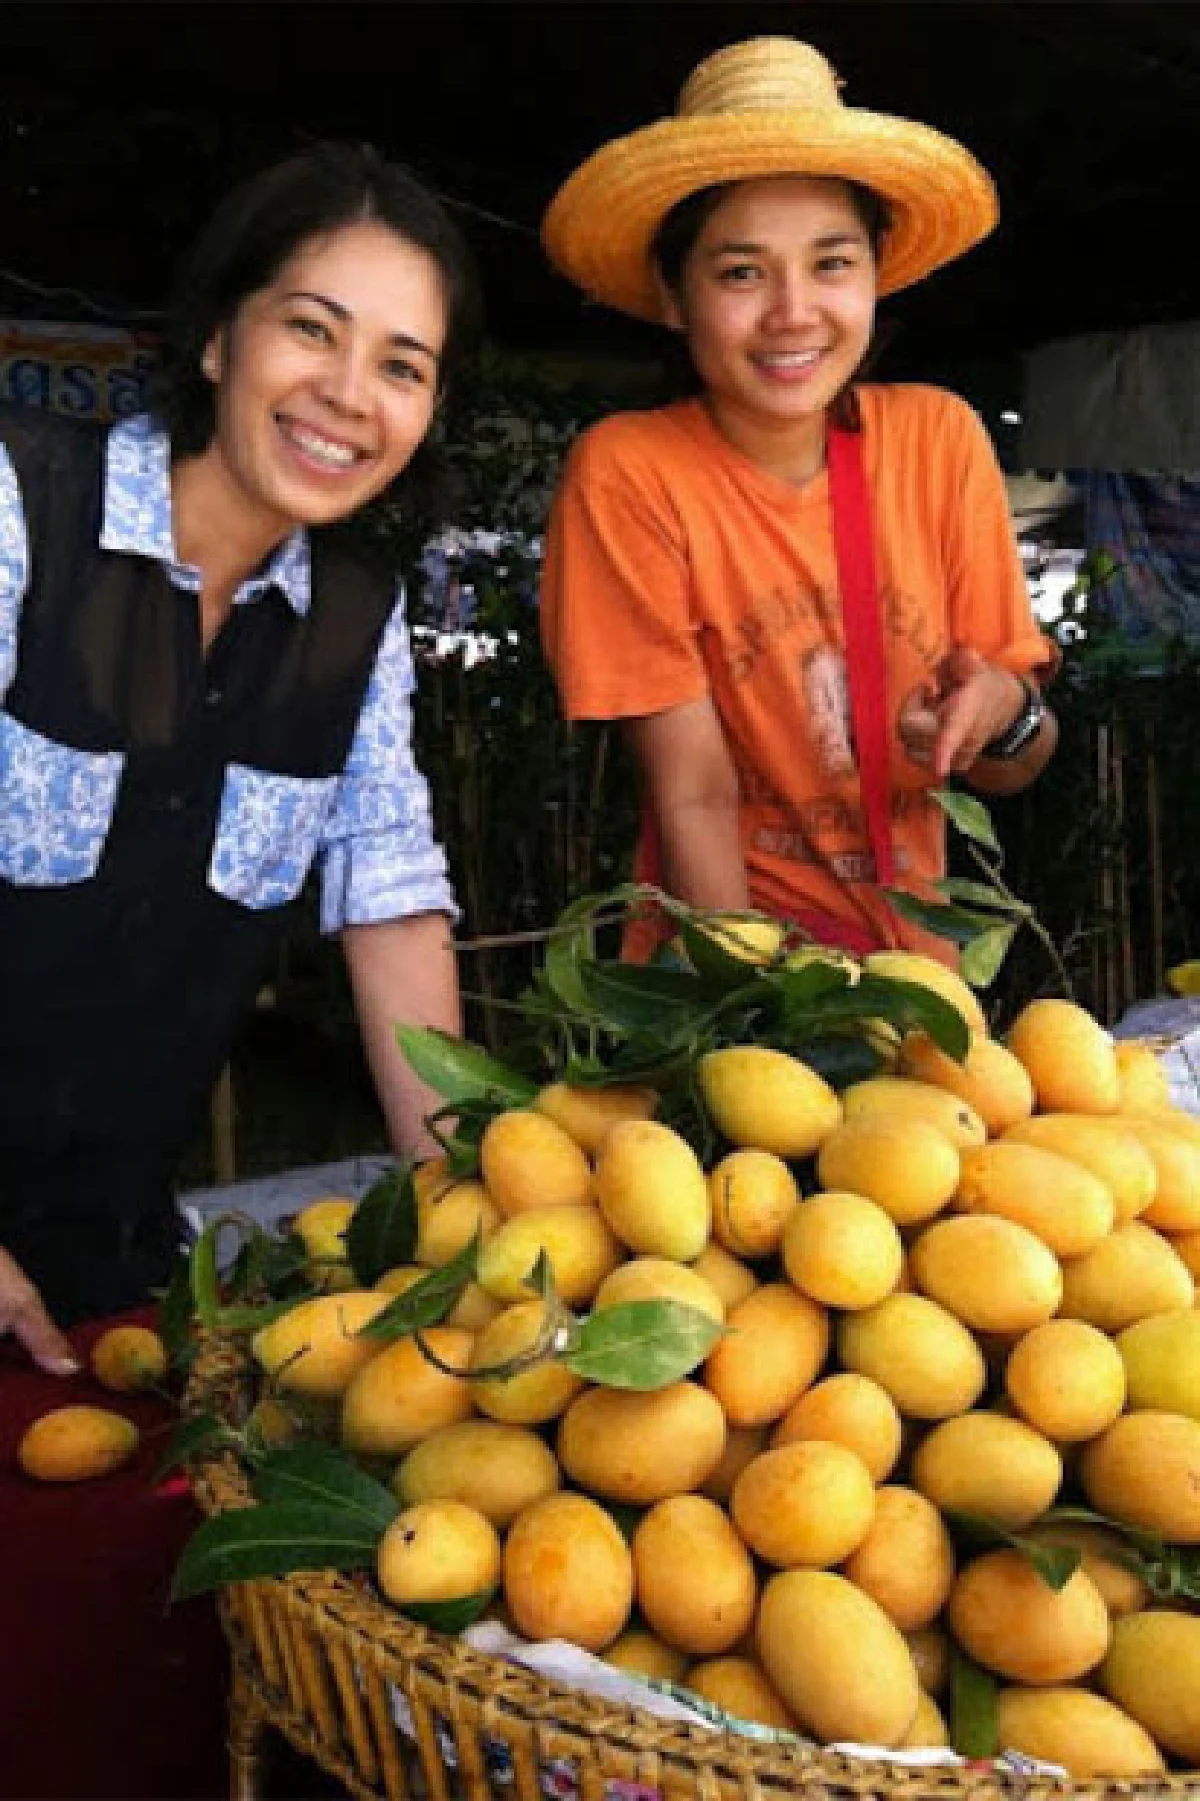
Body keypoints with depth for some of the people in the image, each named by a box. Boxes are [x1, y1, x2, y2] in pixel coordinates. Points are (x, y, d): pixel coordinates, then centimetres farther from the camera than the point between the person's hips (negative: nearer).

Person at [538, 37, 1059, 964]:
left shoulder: (940, 437, -3)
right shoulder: (627, 473, -11)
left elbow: (1009, 771, 2)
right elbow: (695, 796, -10)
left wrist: (1005, 714, -18)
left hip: (914, 956, 3)